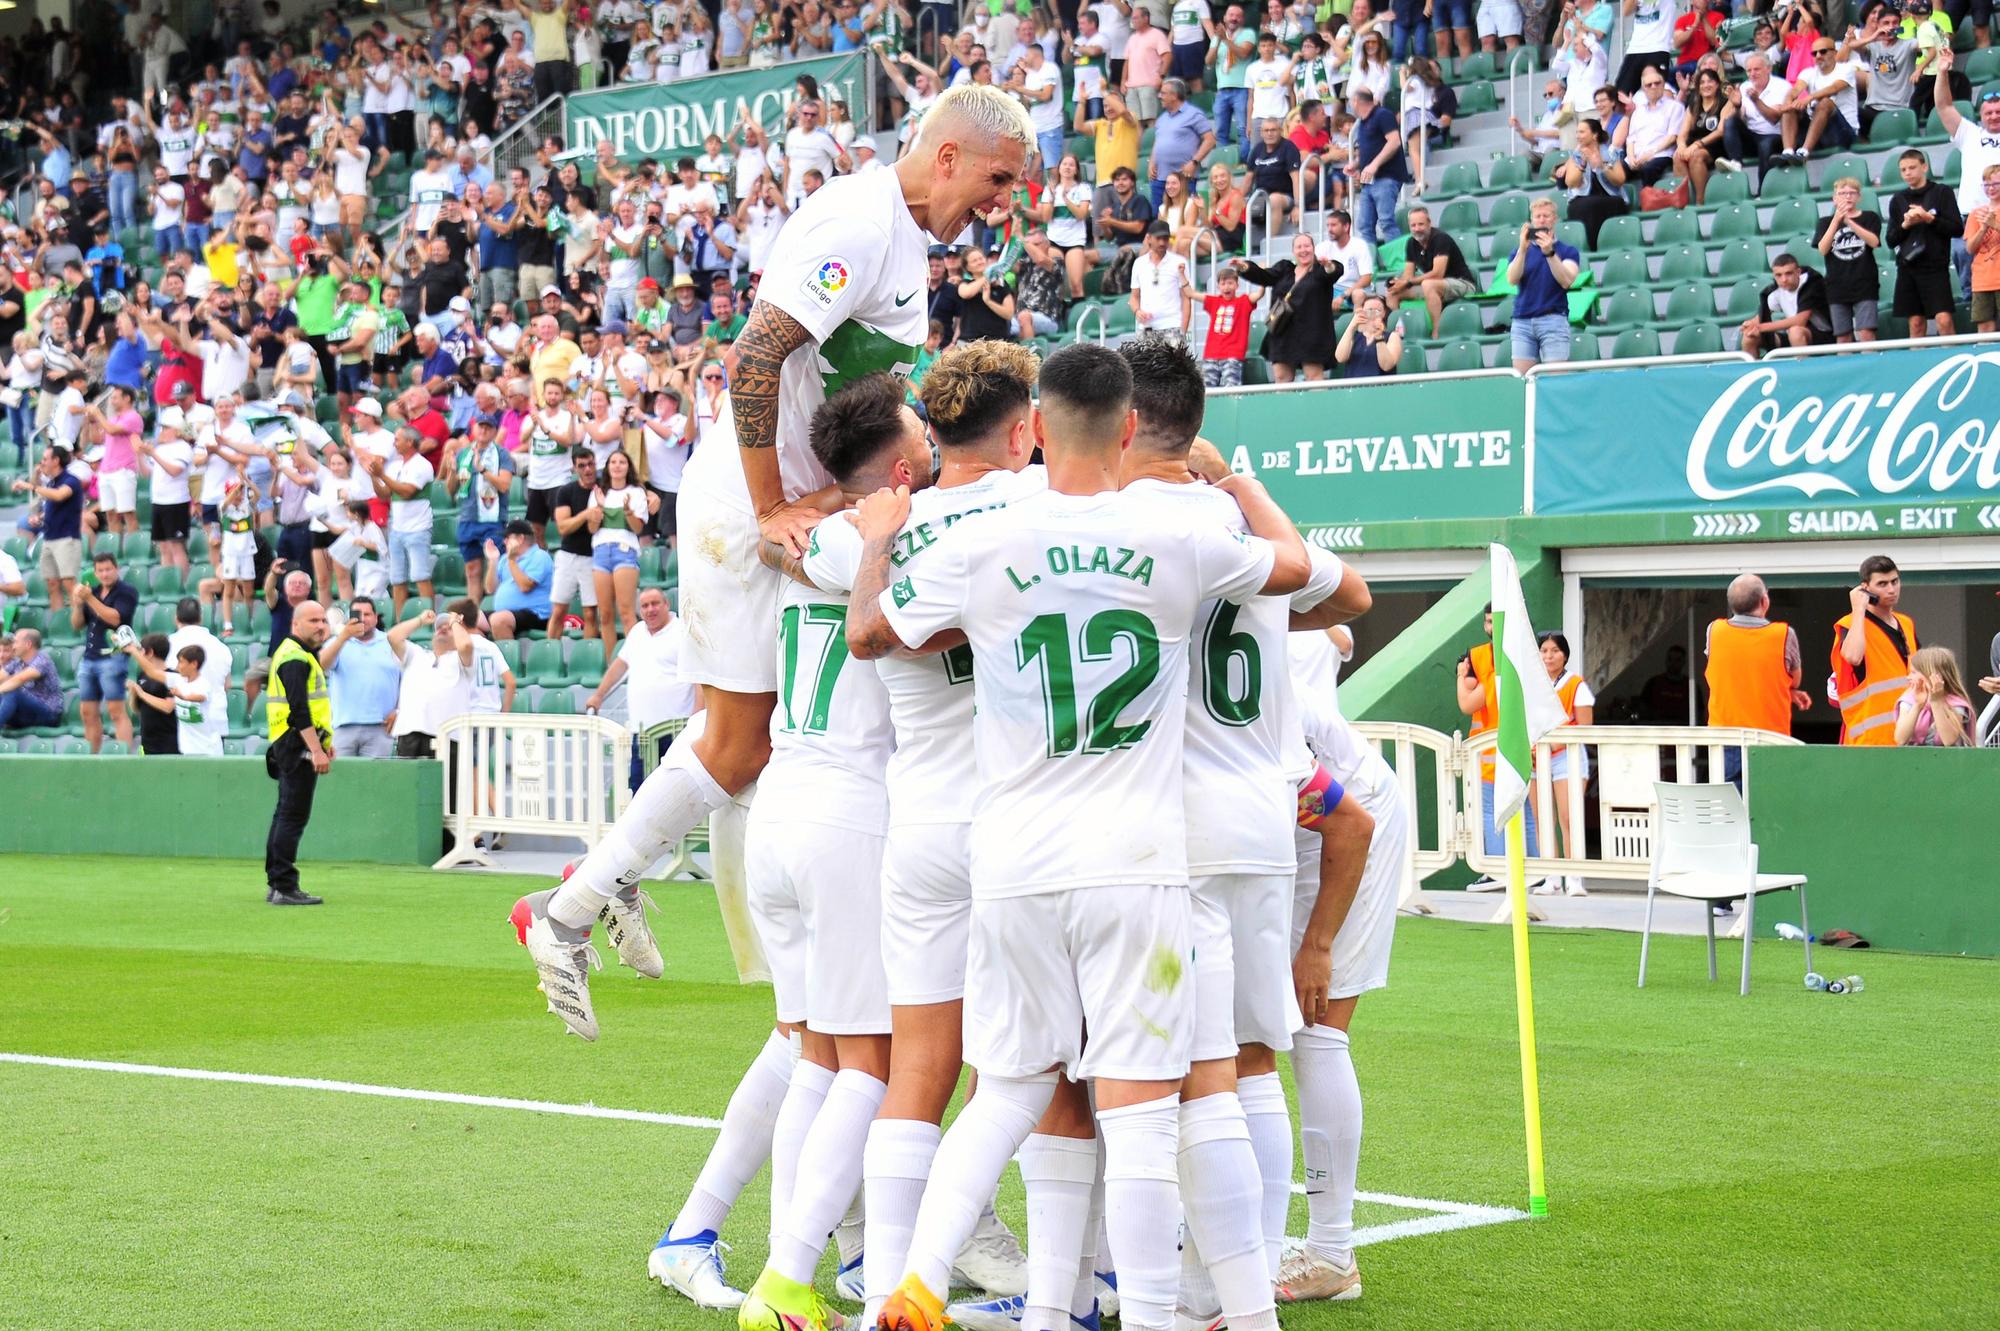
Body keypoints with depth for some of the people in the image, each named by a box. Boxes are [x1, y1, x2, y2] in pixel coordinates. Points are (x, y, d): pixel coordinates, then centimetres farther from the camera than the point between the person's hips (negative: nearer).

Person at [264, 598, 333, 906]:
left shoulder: (298, 655, 20)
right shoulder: (295, 659, -15)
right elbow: (299, 710, -23)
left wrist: (323, 740, 26)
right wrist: (316, 750, -26)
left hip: (290, 747, 11)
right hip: (298, 745, -11)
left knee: (285, 815, 14)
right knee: (293, 816, -11)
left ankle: (277, 885, 20)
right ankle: (284, 887, -14)